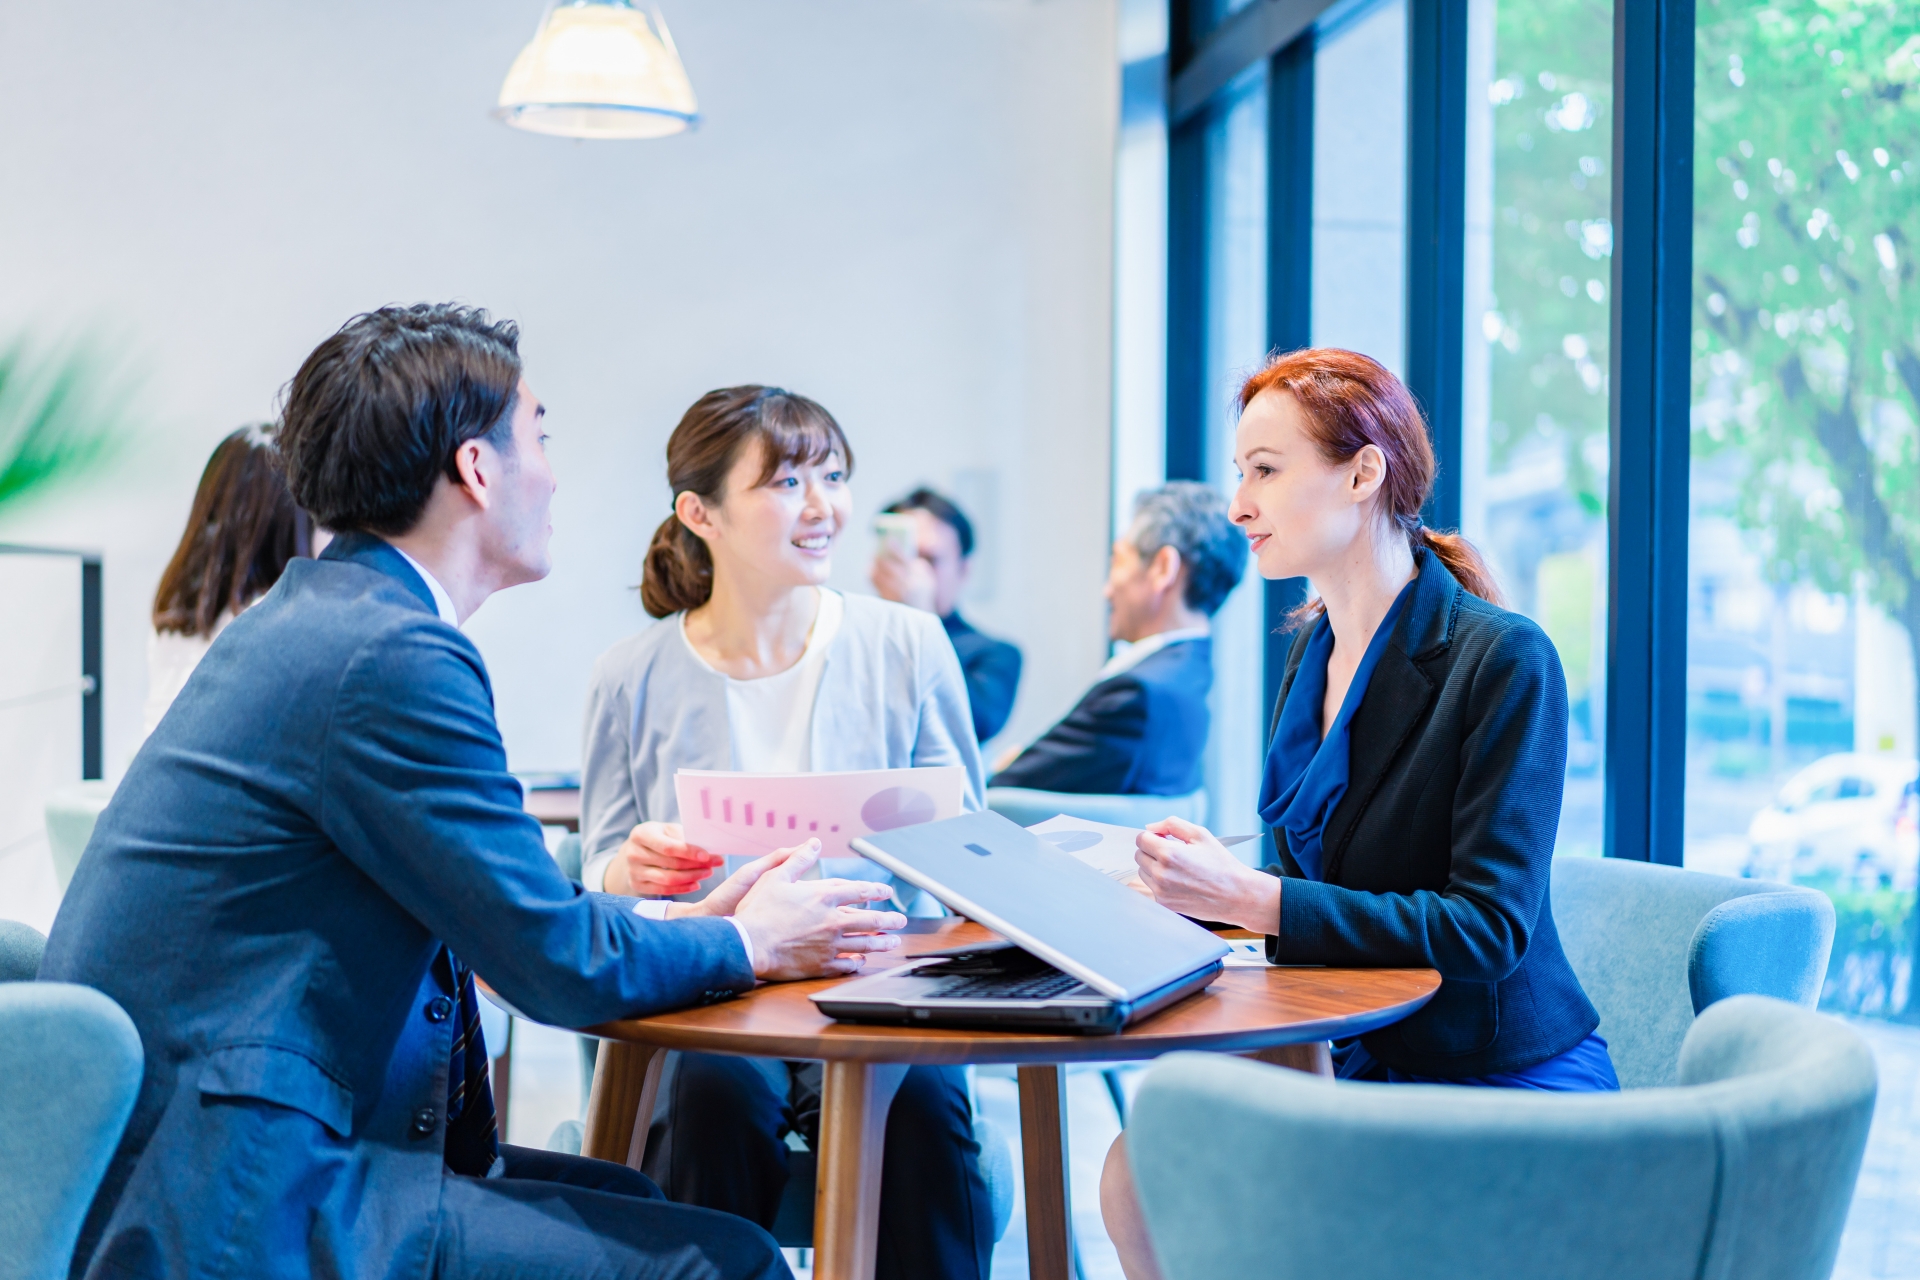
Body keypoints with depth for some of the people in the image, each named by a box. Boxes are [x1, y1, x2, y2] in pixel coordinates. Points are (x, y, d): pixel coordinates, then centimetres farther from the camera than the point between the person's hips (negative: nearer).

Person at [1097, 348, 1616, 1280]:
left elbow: (1487, 929, -20)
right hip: (1353, 1064, 7)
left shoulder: (1503, 660, -15)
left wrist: (1254, 899, -25)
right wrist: (1208, 877, -7)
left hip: (1503, 1087, -6)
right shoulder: (1313, 651, 8)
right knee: (1138, 1170, -17)